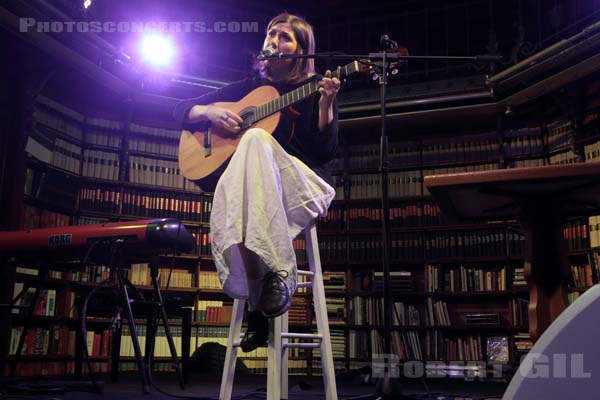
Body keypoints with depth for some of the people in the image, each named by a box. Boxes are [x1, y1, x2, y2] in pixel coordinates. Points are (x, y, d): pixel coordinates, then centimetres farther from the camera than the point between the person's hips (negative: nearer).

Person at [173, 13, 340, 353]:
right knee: (230, 197, -36)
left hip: (308, 188, -2)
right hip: (249, 189, 3)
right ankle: (259, 293, -28)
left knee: (255, 139, -35)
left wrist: (326, 105, -17)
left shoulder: (315, 88, 10)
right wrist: (210, 112, -3)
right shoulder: (251, 87, 18)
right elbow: (183, 110, 19)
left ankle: (278, 273, -36)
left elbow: (326, 152, -2)